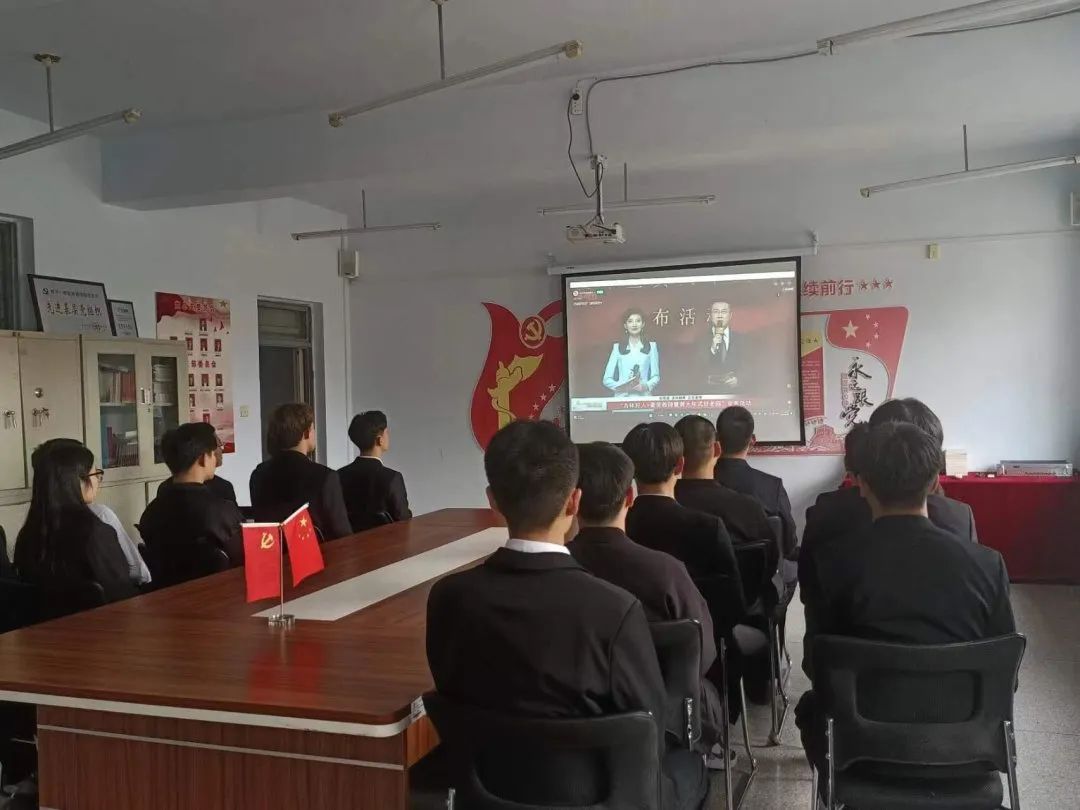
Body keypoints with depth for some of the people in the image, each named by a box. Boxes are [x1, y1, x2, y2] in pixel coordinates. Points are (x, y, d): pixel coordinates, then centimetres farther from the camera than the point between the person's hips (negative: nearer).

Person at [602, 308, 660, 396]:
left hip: (644, 396, 0)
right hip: (622, 396, 0)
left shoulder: (651, 346, 10)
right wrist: (621, 387, -10)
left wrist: (646, 386, -10)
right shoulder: (617, 347, 9)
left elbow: (656, 376, 9)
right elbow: (607, 379, 6)